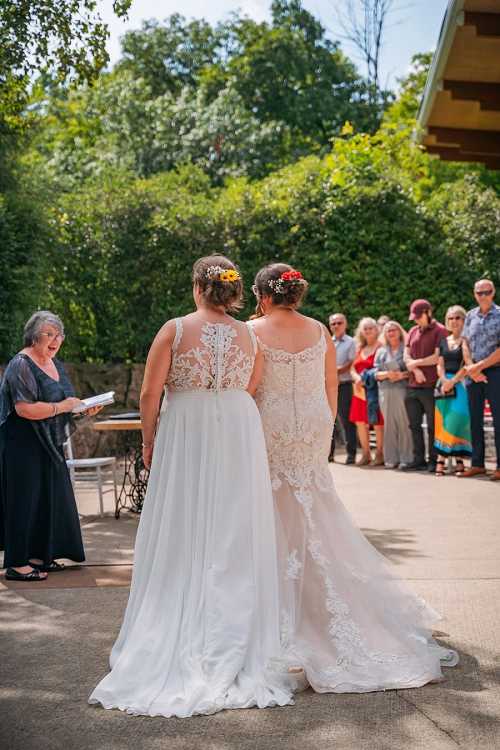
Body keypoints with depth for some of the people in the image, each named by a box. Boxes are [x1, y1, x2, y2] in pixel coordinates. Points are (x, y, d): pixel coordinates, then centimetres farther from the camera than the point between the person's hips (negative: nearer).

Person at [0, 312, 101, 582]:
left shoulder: (55, 364, 14)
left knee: (49, 497, 11)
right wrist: (61, 407, -18)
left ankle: (38, 555, 22)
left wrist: (85, 407, 6)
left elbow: (63, 402, 24)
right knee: (25, 498, -6)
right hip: (24, 446, -9)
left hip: (48, 445, 9)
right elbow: (25, 409, -24)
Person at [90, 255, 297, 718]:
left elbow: (150, 394, -7)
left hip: (185, 437, -2)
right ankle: (233, 644, 14)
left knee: (182, 539, 6)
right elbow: (251, 393, 7)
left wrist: (149, 443, 5)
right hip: (240, 438, 2)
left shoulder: (176, 330, -7)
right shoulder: (249, 336, 1)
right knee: (235, 540, 8)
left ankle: (178, 643, 11)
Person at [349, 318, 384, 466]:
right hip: (360, 389, 7)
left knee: (377, 422, -5)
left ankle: (380, 455, 2)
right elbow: (353, 368, 14)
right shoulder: (360, 348, 16)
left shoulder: (380, 346, -4)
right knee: (360, 422, 5)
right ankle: (366, 454, 13)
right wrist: (357, 377, -6)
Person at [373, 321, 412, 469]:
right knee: (389, 424, 2)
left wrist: (401, 375, -15)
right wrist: (387, 374, -8)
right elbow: (376, 373, 11)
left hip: (403, 390, -4)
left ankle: (406, 458, -2)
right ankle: (392, 458, 6)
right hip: (386, 392, 4)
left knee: (404, 424, -6)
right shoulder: (381, 352, 18)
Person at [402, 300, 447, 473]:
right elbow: (406, 356, 13)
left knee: (433, 426, -2)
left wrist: (416, 362, -3)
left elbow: (438, 356, -11)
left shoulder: (439, 330, -3)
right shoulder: (413, 331, 18)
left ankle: (434, 460, 3)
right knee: (414, 425, 8)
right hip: (413, 386, 7)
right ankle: (419, 460, 14)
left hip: (431, 386, -7)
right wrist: (416, 370, -5)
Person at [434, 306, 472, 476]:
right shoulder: (443, 341, 15)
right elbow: (440, 365, 9)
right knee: (442, 422, -1)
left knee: (456, 421, -10)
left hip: (461, 384, -4)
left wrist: (453, 382, -17)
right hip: (444, 384, 5)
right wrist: (444, 381, -9)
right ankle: (441, 458, -2)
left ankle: (458, 458, -4)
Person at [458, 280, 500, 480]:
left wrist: (479, 366, -13)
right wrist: (471, 368, -7)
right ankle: (477, 464, 13)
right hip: (473, 374, 5)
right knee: (475, 420, 7)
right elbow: (465, 344, 8)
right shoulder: (470, 316, 11)